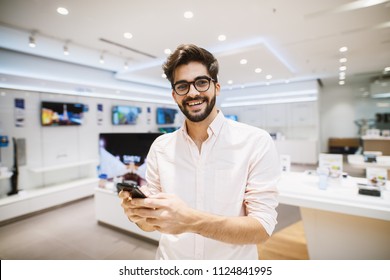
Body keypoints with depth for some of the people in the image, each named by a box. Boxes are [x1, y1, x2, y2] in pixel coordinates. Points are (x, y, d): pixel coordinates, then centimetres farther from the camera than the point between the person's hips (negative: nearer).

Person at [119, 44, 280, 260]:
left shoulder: (257, 142, -18)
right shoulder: (160, 147, -8)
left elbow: (262, 228, -20)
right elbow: (152, 223, -3)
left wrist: (191, 220, -35)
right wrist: (138, 213, -26)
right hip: (169, 261, 3)